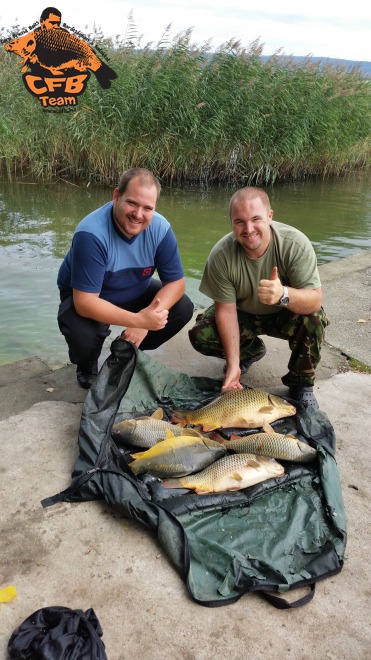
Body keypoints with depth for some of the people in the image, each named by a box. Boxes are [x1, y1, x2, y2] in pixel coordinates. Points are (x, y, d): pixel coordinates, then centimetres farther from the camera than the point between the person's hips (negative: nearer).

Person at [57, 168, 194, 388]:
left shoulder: (160, 228, -22)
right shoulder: (91, 234, -35)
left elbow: (175, 282, -15)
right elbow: (85, 302, -36)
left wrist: (145, 321, -30)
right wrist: (139, 320, -45)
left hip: (134, 294, 5)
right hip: (83, 298, -4)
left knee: (183, 308, -15)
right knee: (82, 333, -35)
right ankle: (87, 367, 4)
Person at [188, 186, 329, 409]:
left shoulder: (296, 244, -30)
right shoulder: (221, 255, -26)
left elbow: (315, 299, -33)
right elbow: (226, 309, -19)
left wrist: (284, 294, -56)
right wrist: (233, 364, -24)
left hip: (284, 315, -2)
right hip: (242, 314, 2)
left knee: (314, 319, -32)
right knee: (200, 336, -19)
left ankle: (301, 384, -5)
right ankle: (251, 350, 14)